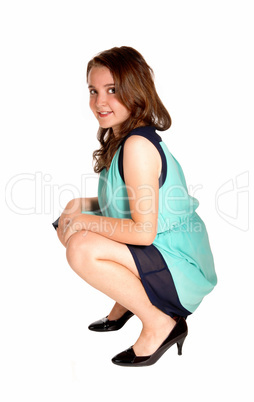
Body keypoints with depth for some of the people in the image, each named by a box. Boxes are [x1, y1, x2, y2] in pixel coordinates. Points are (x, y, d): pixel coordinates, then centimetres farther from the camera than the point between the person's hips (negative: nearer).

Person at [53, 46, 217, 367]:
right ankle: (126, 300, 20)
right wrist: (82, 204, 2)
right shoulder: (120, 139, 8)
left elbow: (144, 231, -26)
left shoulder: (138, 144, -22)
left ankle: (160, 323, -9)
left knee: (82, 248, -29)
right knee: (66, 227, 10)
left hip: (181, 269, -9)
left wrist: (85, 222, -15)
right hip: (157, 255, 10)